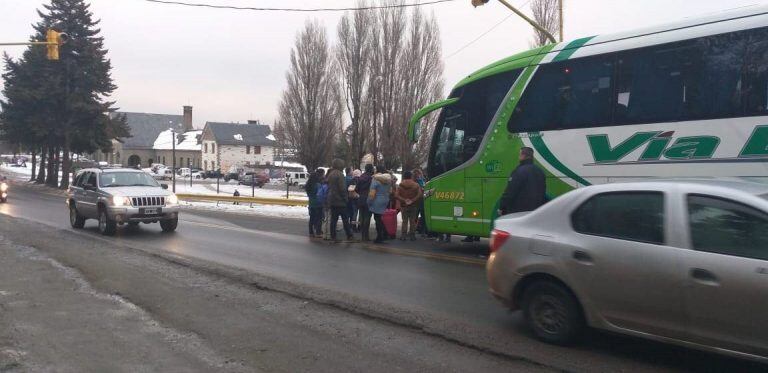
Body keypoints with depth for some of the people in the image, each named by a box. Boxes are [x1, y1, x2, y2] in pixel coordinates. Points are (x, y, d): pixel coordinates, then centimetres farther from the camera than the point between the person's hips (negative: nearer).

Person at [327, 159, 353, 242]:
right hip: (340, 200, -8)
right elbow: (342, 188, -17)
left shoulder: (330, 174, 12)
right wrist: (346, 198, -9)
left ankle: (333, 236, 8)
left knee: (333, 218, 8)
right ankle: (349, 235, 3)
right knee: (345, 218, -1)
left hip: (331, 200, 8)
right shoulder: (339, 174, -15)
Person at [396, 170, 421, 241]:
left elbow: (397, 195, -7)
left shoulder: (400, 185, 1)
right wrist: (412, 200, -12)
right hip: (413, 206, -1)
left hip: (404, 206, 1)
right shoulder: (416, 185, -2)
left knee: (404, 221, 6)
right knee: (412, 221, 5)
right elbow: (419, 195, -12)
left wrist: (404, 200, -10)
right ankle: (412, 235, 5)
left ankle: (403, 235, 1)